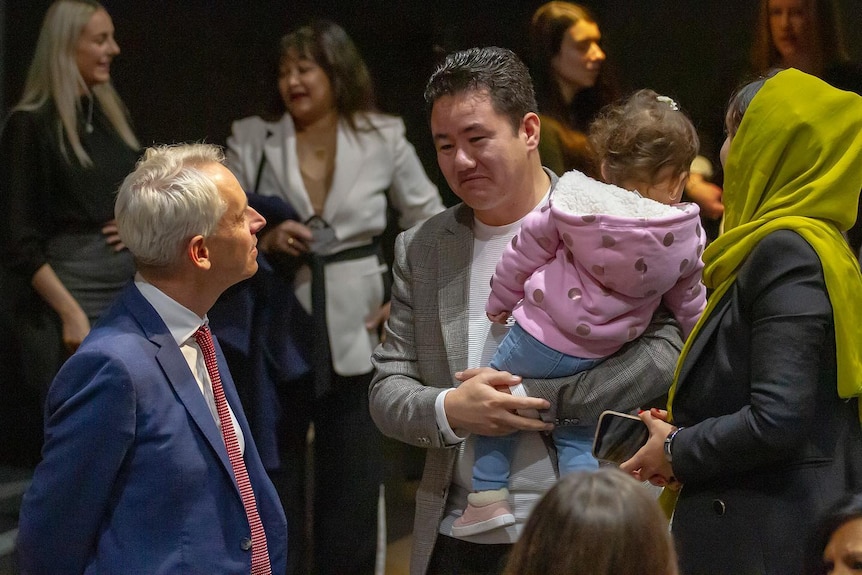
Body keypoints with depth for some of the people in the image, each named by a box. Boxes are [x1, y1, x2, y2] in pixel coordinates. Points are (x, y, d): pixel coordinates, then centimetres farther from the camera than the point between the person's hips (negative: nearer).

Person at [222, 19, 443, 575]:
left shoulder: (383, 139, 0)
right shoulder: (251, 141, -2)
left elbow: (433, 224, 10)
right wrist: (265, 243, -17)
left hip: (353, 334, 0)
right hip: (276, 330, 0)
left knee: (354, 484, 4)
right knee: (273, 480, 5)